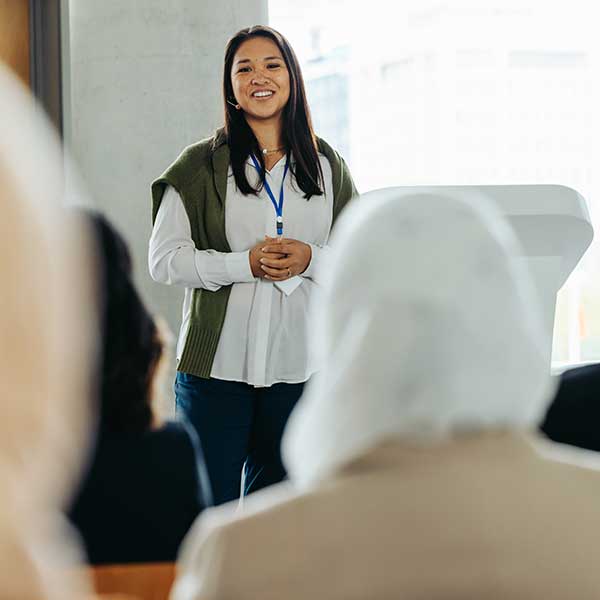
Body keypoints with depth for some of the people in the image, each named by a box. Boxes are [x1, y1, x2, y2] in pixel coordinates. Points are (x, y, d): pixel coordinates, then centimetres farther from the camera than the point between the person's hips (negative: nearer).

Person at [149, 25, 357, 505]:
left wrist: (310, 259, -11)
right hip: (218, 362, -3)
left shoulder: (326, 166, 9)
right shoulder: (201, 166, 0)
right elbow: (165, 259, -6)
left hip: (298, 362, 3)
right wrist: (247, 264, -17)